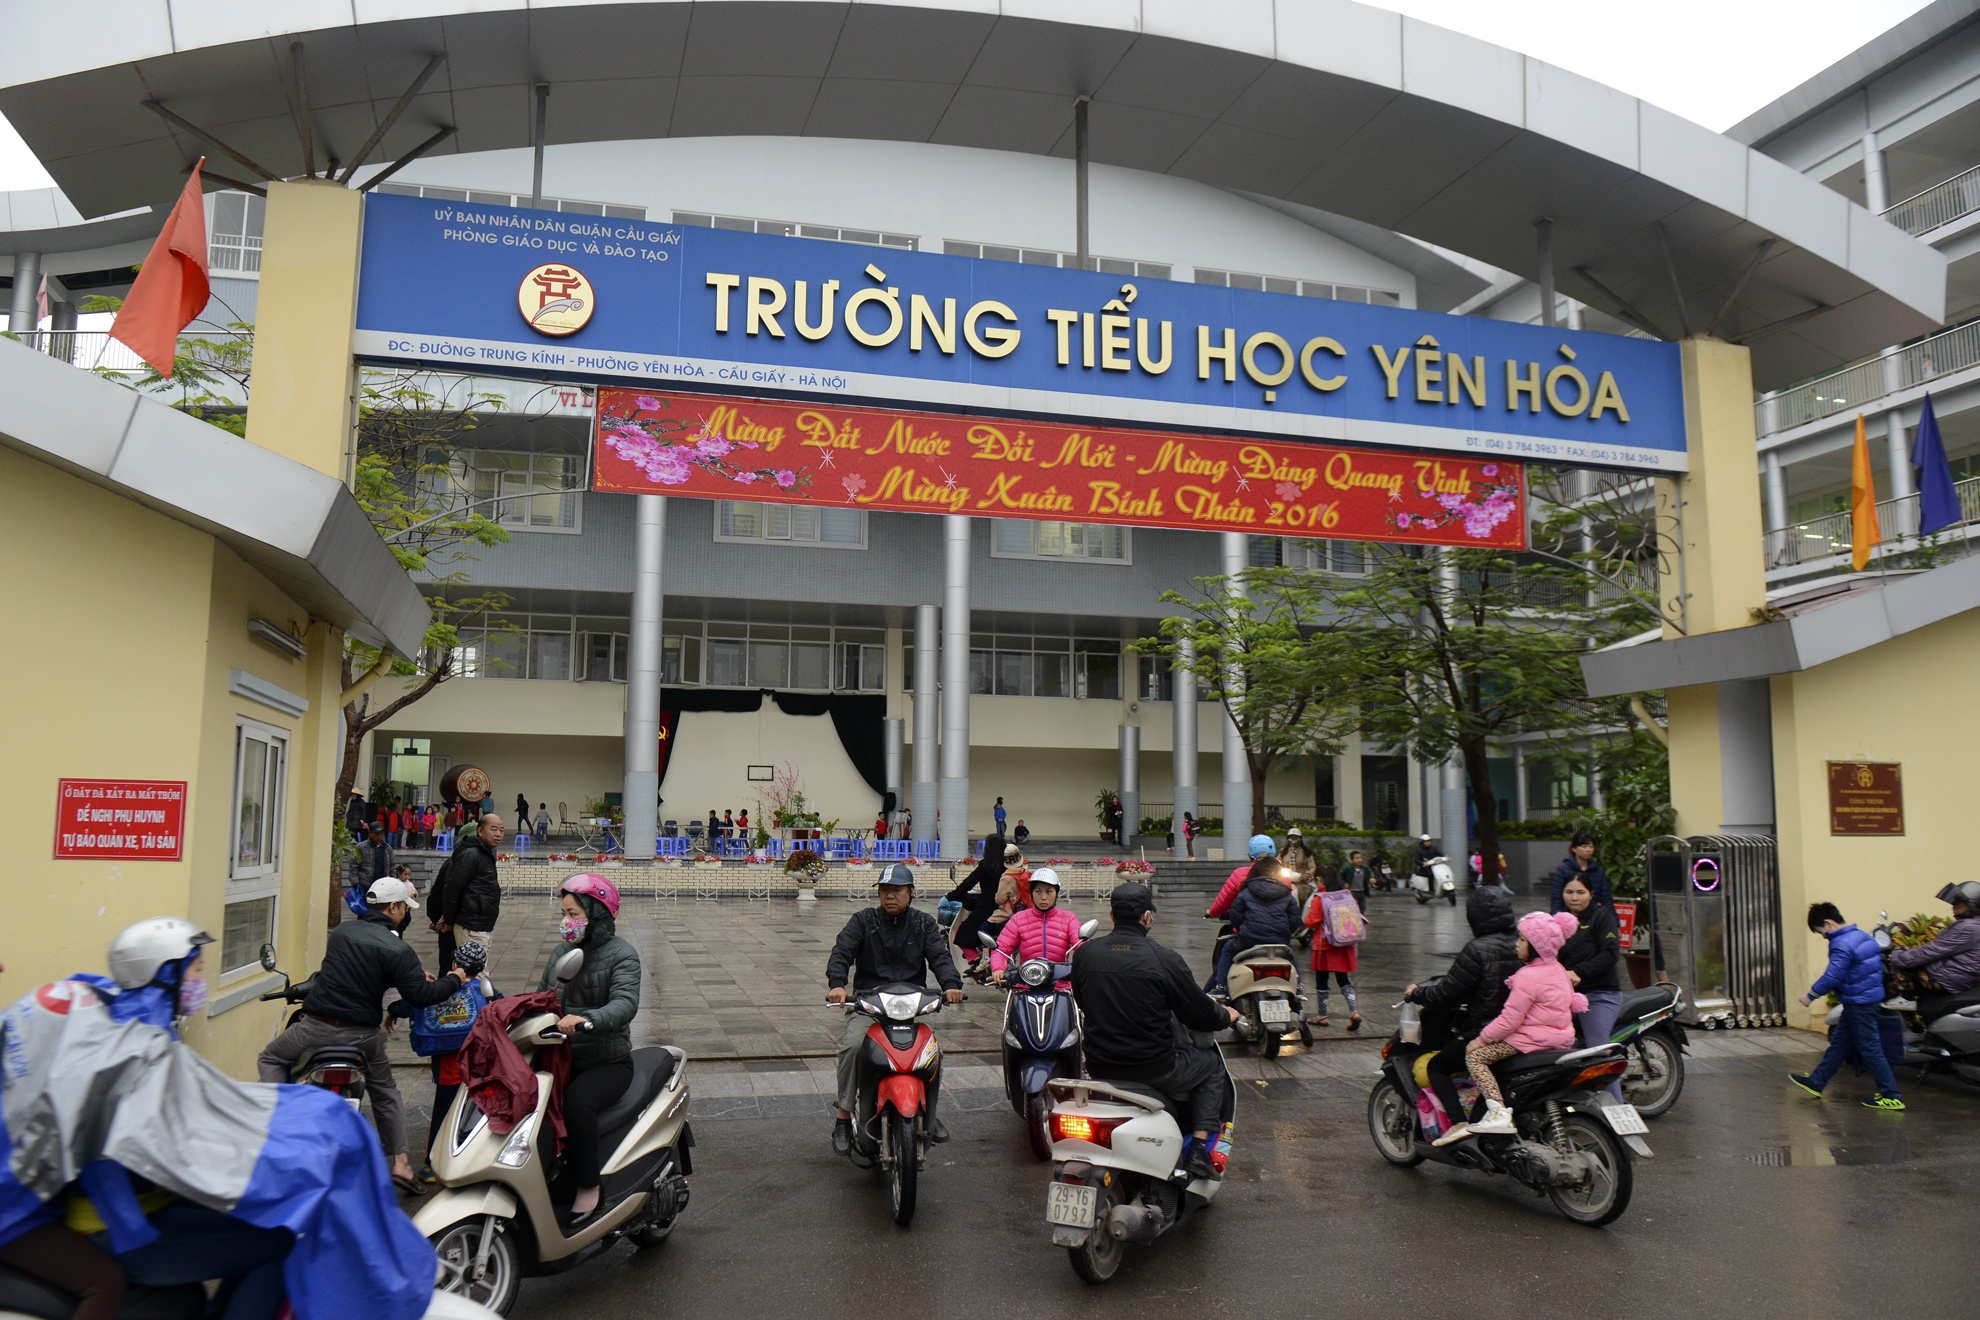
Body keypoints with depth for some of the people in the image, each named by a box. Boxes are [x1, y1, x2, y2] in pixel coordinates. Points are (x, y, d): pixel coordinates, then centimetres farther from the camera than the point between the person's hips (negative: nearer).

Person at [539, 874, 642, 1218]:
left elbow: (625, 1003, -22)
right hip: (561, 1058, 6)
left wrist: (587, 1020, -40)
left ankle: (588, 1187, -18)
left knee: (575, 1102, -33)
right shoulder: (561, 954, 17)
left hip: (607, 1062, -6)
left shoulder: (621, 955, -5)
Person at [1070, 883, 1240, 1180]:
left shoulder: (1084, 953, -3)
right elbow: (1199, 1014, -7)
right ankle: (1200, 1150, 12)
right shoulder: (1165, 960, -16)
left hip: (1099, 1067, 5)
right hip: (1154, 1069, -4)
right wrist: (1226, 1015, 16)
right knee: (1212, 1065, 21)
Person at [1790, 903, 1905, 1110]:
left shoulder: (1842, 945, -22)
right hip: (1869, 998, 11)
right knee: (1838, 1044, 16)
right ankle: (1816, 1081, 25)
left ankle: (1892, 1097, 2)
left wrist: (1811, 995, -15)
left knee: (1870, 1050, -3)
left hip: (1858, 1005, -11)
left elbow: (1832, 976, -25)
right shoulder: (1863, 936, 9)